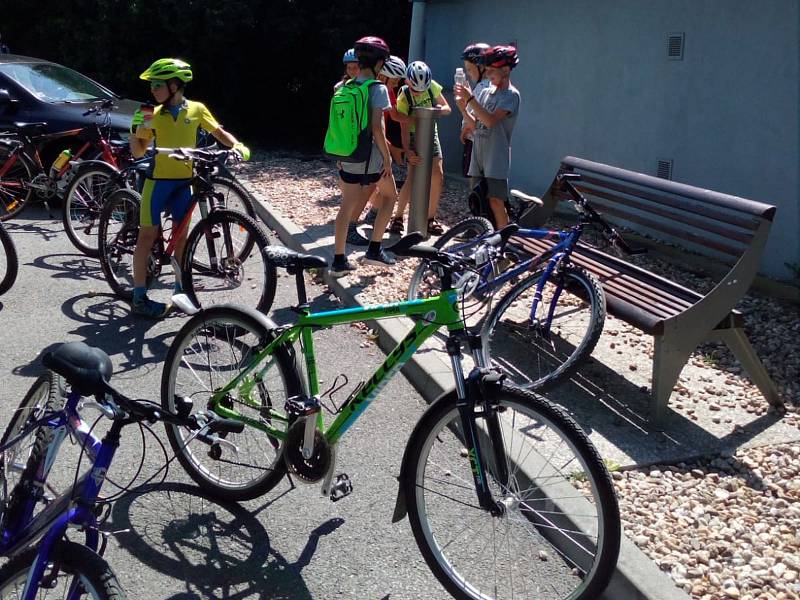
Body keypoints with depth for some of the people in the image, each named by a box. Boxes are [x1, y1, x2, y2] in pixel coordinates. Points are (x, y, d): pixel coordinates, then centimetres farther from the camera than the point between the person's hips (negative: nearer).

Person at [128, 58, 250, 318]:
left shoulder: (197, 109, 0)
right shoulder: (153, 115, -1)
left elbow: (219, 133, 5)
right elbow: (138, 152, 4)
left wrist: (238, 146, -13)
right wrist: (136, 128, -13)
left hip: (184, 180, 1)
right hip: (158, 179, -1)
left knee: (181, 235, 9)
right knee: (147, 235, -2)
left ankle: (180, 289, 21)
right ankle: (139, 297, 1)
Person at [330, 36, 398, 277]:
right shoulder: (377, 88, -12)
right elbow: (376, 127, -18)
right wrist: (387, 156, -10)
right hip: (371, 157, -5)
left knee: (347, 207, 9)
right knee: (389, 196, 17)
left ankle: (339, 260, 8)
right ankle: (374, 249, 12)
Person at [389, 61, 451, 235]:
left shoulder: (432, 87, -11)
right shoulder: (403, 98, -22)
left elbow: (447, 108, -3)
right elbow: (405, 128, -25)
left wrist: (437, 109, -26)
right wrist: (407, 151, -38)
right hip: (414, 137, -4)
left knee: (438, 176, -4)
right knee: (413, 178, -16)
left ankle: (431, 218, 7)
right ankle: (397, 217, -5)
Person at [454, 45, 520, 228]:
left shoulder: (511, 95, -8)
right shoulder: (485, 92, 12)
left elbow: (490, 120, -21)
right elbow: (474, 124, 13)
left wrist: (470, 99, -21)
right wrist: (463, 107, -4)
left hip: (496, 158, -7)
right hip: (478, 155, 7)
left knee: (496, 202, -9)